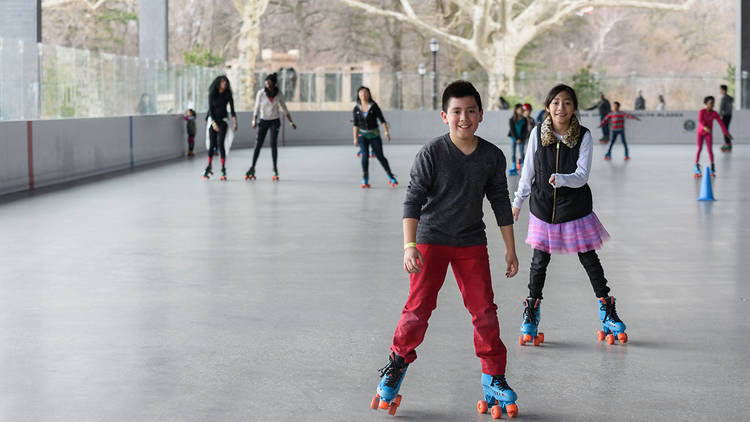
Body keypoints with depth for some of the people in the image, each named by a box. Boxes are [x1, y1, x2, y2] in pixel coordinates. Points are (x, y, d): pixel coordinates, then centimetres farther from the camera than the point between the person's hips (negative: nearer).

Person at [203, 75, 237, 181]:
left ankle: (223, 170, -11)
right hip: (213, 120, 1)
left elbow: (232, 109, -4)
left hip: (223, 121, -1)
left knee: (220, 144, -12)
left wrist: (235, 122, -17)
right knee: (212, 144, 1)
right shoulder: (212, 93, -5)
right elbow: (210, 109, -6)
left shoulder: (227, 94, -3)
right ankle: (209, 167, 14)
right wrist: (214, 123, -16)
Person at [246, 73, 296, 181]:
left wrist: (291, 122, 6)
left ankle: (275, 170, -10)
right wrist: (254, 121, -22)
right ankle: (252, 168, 8)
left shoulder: (279, 94, -5)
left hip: (275, 122, 0)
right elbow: (257, 108, -9)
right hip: (264, 121, 0)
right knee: (258, 145, -2)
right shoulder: (261, 93, -10)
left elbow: (284, 108, 6)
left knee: (273, 144, -13)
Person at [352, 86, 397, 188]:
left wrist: (386, 132, -14)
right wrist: (355, 138, 2)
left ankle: (391, 178, 12)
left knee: (380, 156, -3)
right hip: (362, 135, 1)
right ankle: (365, 180, -8)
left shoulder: (374, 106, -5)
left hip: (374, 135, -1)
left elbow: (382, 120, -5)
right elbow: (356, 124, 6)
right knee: (365, 155, -16)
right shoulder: (356, 109, 2)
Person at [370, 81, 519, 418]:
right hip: (431, 239, -3)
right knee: (419, 306, -7)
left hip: (472, 243, 3)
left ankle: (494, 378, 12)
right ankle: (397, 364, 17)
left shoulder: (492, 157, -3)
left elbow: (501, 203, 7)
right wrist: (409, 245, -23)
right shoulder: (431, 153, -13)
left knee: (484, 309, -1)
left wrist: (510, 250, 8)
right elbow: (413, 200, -14)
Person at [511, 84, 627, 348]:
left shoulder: (583, 136, -9)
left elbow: (582, 175, -14)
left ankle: (607, 314, 18)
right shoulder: (538, 133, -4)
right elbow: (528, 171, 6)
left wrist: (561, 179, -33)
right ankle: (531, 315, 20)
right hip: (543, 206, 1)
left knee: (589, 259, 5)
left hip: (575, 206, -1)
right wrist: (518, 202, 10)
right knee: (540, 260, 5)